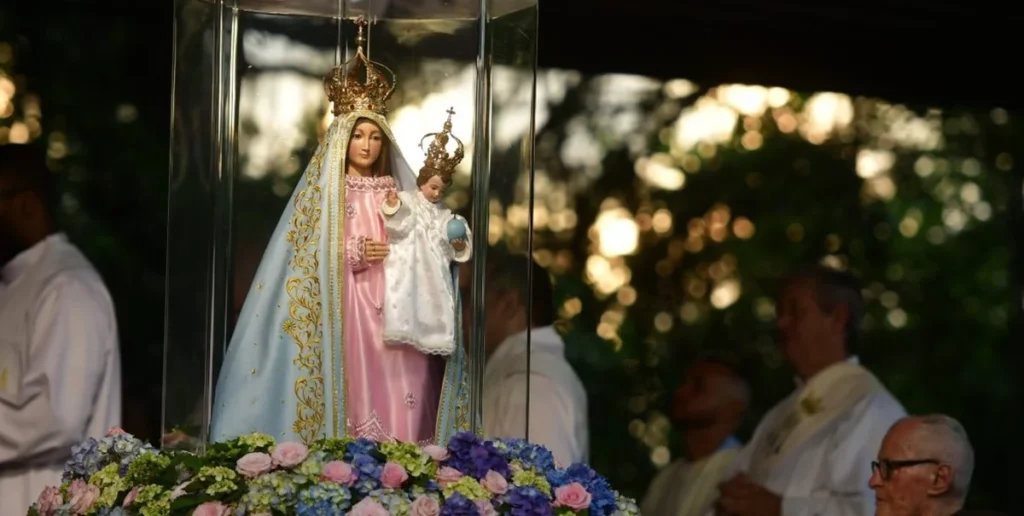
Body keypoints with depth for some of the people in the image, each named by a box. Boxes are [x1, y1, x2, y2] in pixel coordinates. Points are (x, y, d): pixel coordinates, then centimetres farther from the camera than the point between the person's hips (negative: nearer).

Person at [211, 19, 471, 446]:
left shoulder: (396, 190, 16)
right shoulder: (324, 191, 4)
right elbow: (308, 255, -1)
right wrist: (354, 254, -13)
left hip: (392, 303, 4)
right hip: (345, 303, -3)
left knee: (396, 387, -7)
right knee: (354, 387, -12)